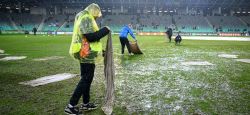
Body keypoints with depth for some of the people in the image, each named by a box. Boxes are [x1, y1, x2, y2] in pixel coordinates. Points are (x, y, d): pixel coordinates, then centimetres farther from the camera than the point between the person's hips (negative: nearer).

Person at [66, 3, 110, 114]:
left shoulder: (84, 18, 18)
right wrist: (105, 30, -14)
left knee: (87, 78, 16)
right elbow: (90, 36, -25)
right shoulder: (86, 18, -14)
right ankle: (71, 106, -2)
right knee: (86, 79, -5)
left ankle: (85, 103, 26)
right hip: (86, 53, -11)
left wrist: (100, 31, 11)